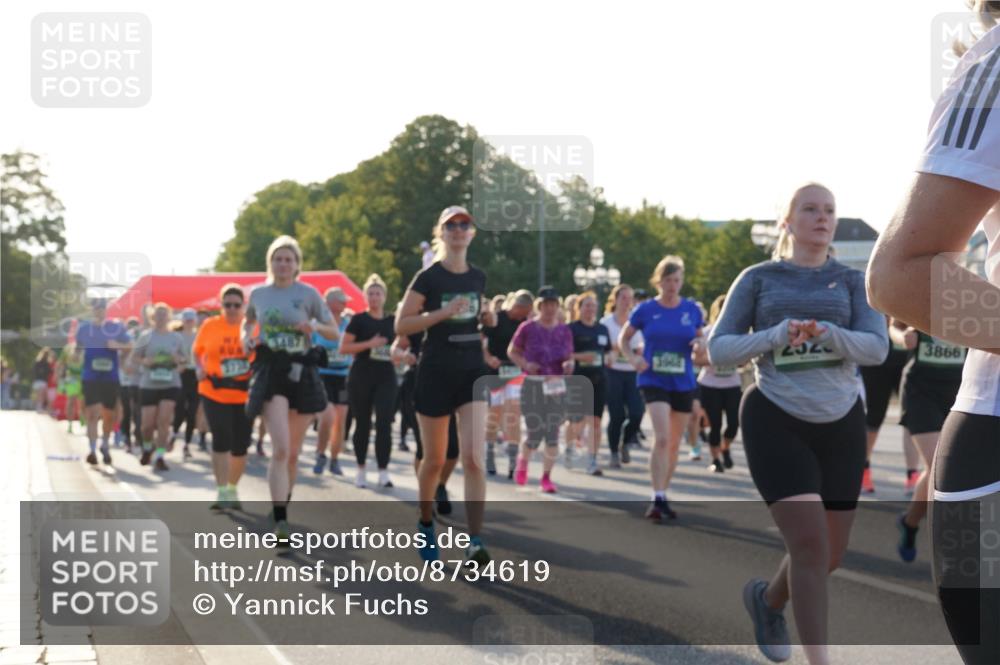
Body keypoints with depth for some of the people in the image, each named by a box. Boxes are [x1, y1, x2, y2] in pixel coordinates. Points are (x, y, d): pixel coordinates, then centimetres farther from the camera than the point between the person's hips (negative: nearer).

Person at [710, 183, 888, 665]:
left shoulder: (851, 282, 6)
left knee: (831, 551, 8)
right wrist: (777, 335, -19)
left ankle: (767, 599, 40)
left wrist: (826, 333, -26)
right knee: (809, 543, -16)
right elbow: (719, 349, -3)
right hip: (776, 421, -3)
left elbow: (877, 348, -7)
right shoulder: (758, 279, 2)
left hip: (840, 424, 3)